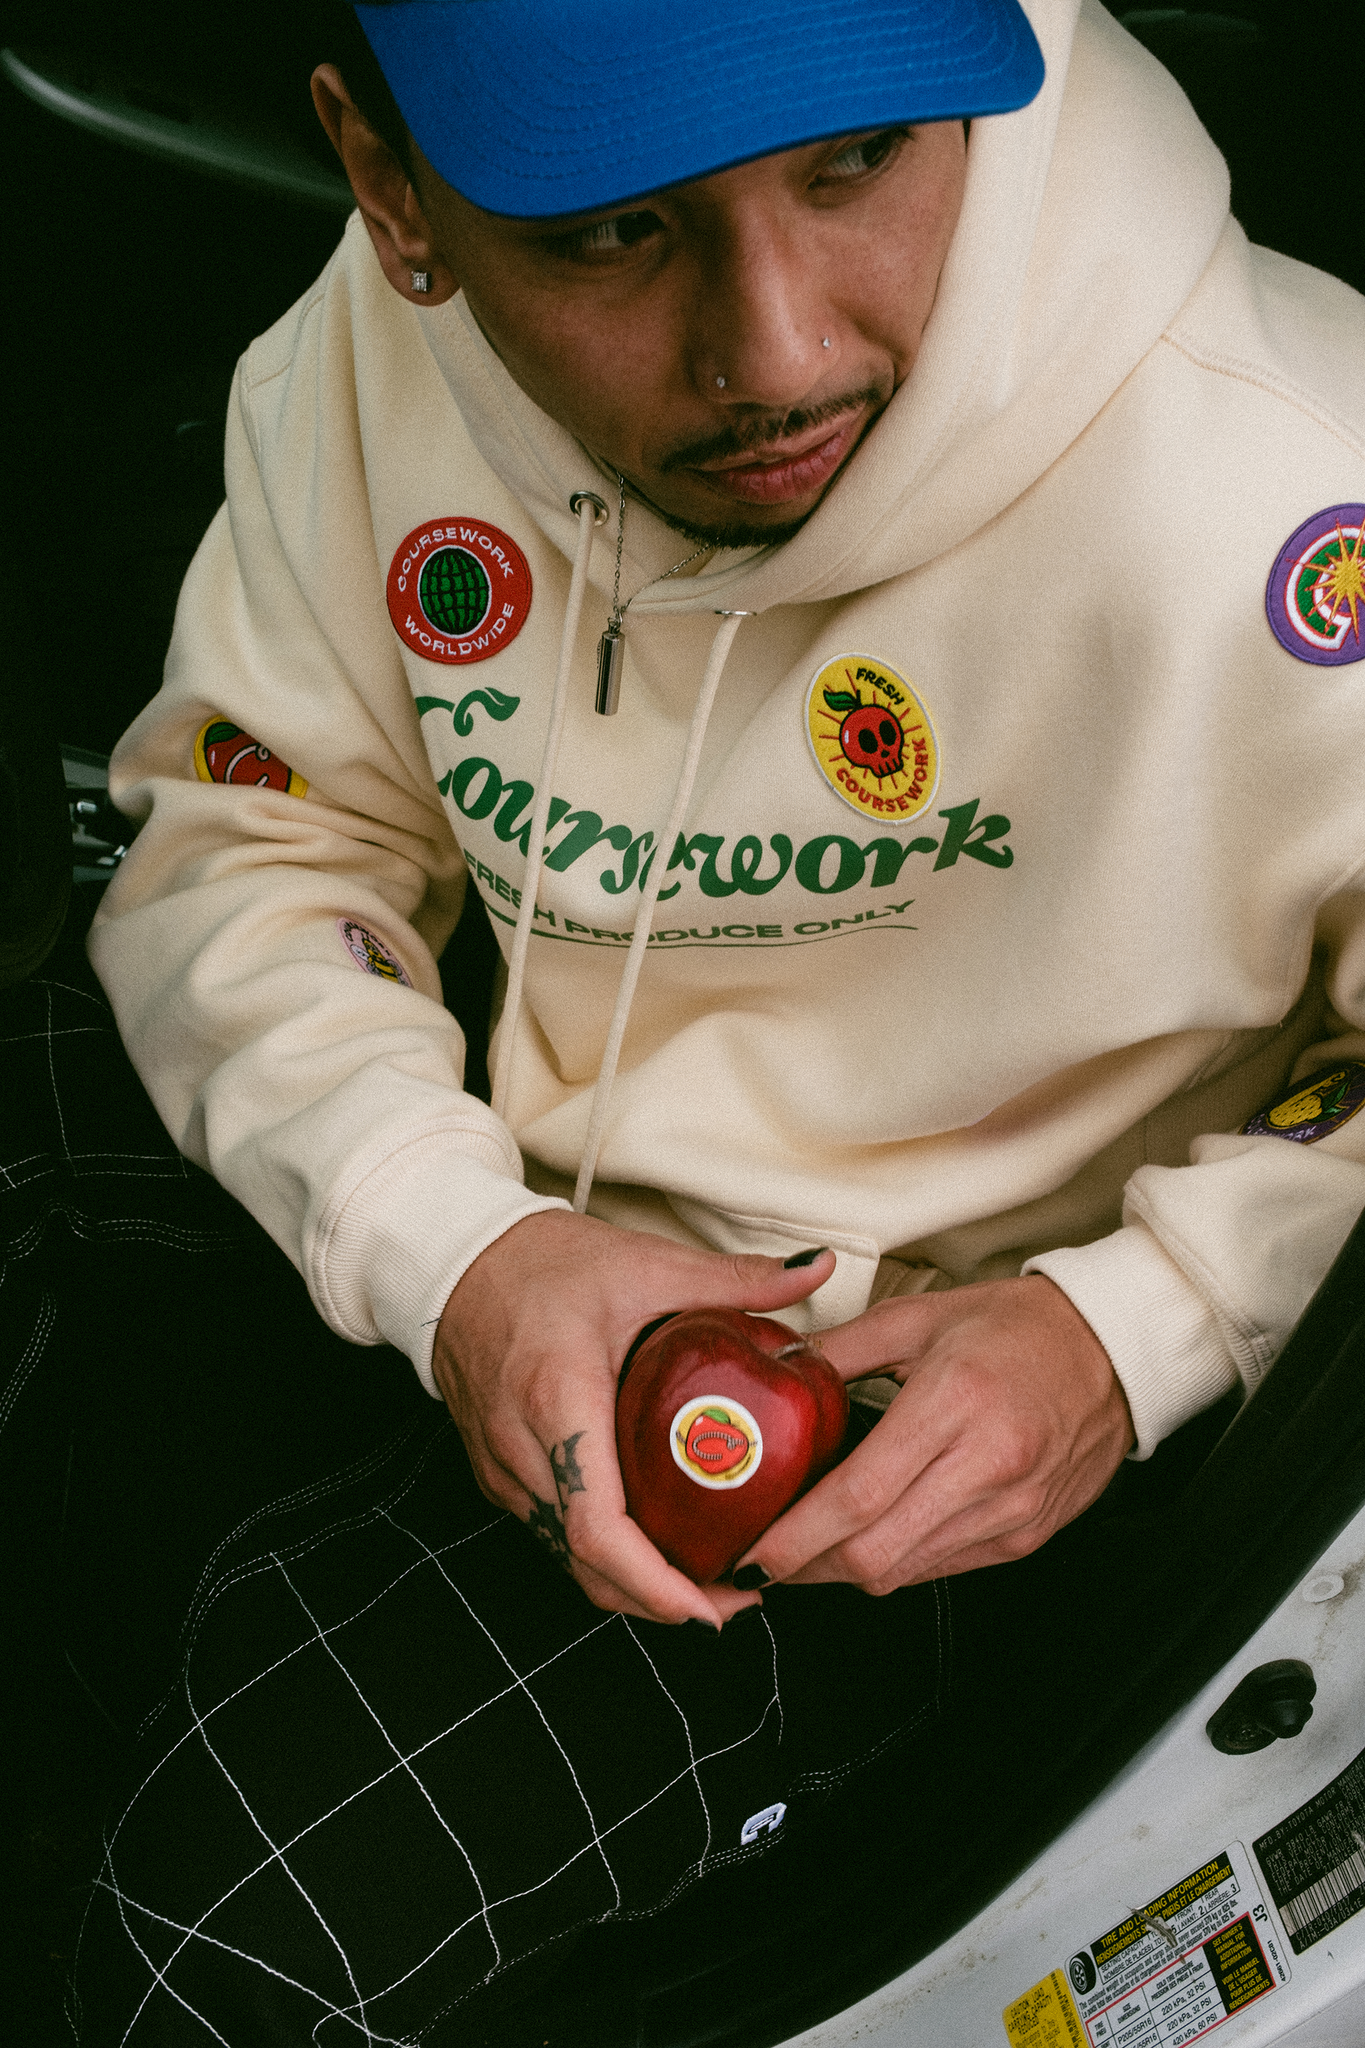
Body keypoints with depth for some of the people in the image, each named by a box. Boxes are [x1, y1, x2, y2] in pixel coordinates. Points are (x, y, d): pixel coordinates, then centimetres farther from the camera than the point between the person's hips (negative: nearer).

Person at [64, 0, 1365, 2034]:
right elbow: (245, 843, -3)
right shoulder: (372, 355, -13)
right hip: (513, 1277, 5)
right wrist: (440, 1238, -19)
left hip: (951, 1432, -4)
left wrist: (1144, 1328, -26)